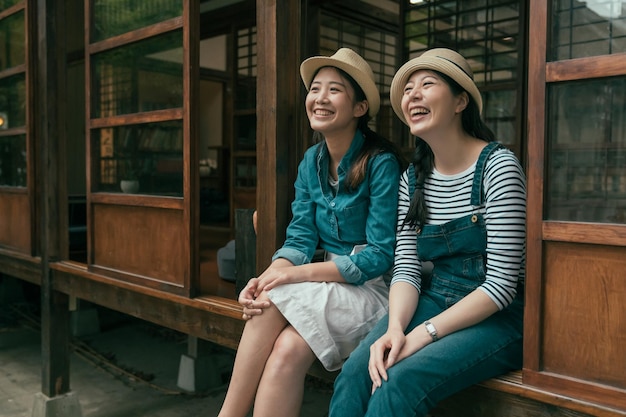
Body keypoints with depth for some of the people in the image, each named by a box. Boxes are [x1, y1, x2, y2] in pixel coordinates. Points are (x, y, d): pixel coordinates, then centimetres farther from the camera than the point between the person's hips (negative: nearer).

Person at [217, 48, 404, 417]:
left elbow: (381, 255, -16)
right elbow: (300, 238, 2)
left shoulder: (381, 162, -14)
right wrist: (268, 277, -19)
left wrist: (297, 275, -22)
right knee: (287, 350, -25)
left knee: (273, 302, -26)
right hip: (332, 285, 5)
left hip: (376, 288, -5)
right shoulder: (312, 161, 6)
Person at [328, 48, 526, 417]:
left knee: (400, 382, -27)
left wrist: (423, 334, -20)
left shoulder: (498, 166, -13)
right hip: (433, 302, 5)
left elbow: (501, 283, -16)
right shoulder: (413, 178, 6)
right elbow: (406, 267, 2)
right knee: (354, 373, -20)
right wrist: (395, 327, -18)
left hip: (497, 318, -4)